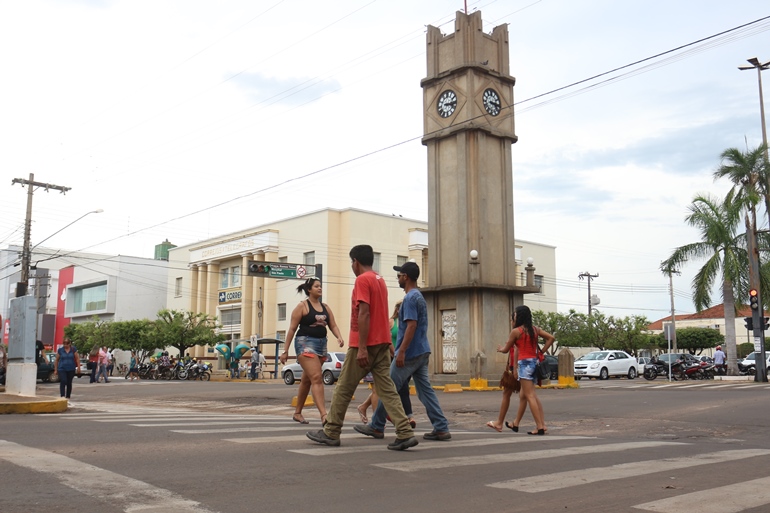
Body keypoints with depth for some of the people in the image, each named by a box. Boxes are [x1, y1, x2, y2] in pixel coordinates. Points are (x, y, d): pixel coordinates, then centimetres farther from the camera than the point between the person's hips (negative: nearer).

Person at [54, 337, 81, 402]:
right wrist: (55, 369, 9)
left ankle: (67, 398, 19)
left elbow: (77, 359, 5)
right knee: (63, 382, -18)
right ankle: (62, 397, -24)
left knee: (69, 383, 9)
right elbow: (56, 360, 8)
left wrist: (78, 367, 1)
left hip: (71, 369, 1)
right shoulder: (60, 350, 1)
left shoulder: (73, 349, 2)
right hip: (62, 369, -1)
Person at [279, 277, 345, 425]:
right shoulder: (302, 306, -4)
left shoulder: (325, 307, 13)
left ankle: (297, 413, 26)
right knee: (316, 378, -19)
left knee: (307, 380, 15)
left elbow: (333, 325, 10)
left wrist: (339, 337, -13)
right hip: (305, 342, -7)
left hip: (322, 344, 7)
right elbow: (292, 329, -5)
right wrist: (285, 351, -8)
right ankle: (324, 415, -25)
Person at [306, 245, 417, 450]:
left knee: (344, 389, 5)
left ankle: (331, 433, 15)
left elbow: (364, 314, -19)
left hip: (364, 345, -8)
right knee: (387, 389, 3)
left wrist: (362, 347, -22)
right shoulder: (380, 280, 16)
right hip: (382, 343, 8)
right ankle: (405, 434, -7)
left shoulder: (362, 280, -11)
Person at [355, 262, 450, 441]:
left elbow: (412, 326, -22)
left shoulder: (410, 298, -14)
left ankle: (376, 427, 9)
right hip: (422, 352, 9)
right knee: (425, 390, 7)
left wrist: (401, 351, -23)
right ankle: (441, 429, 3)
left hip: (410, 353, -9)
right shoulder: (420, 297, 17)